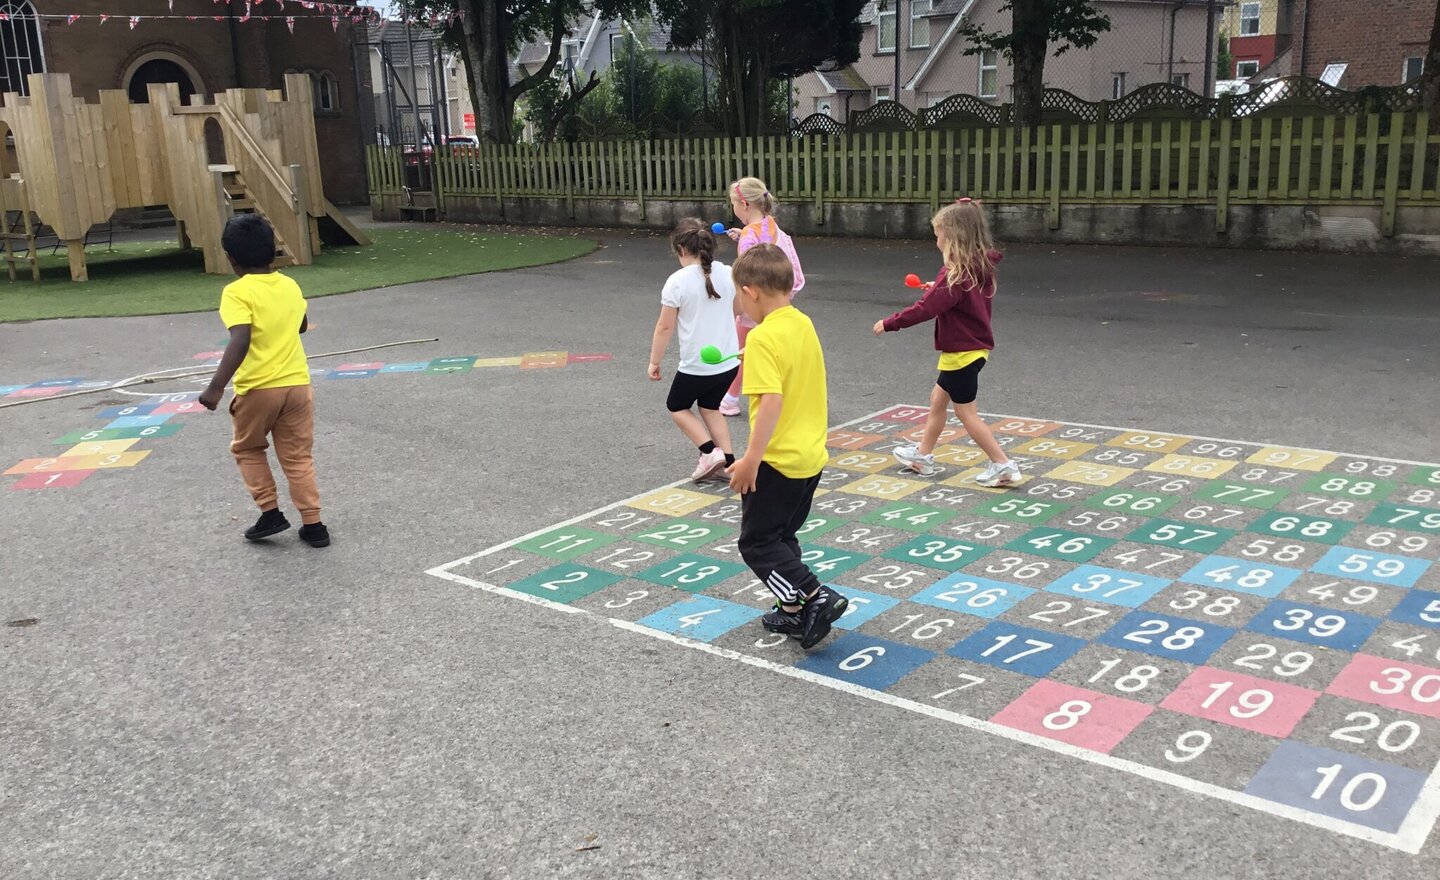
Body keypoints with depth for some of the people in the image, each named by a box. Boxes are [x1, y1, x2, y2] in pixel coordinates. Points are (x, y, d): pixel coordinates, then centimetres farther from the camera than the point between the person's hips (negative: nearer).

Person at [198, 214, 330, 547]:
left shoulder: (237, 292, -12)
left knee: (248, 449, 20)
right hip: (297, 384, 4)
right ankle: (313, 525, 11)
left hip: (257, 388, -4)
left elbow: (240, 341, -25)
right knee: (298, 457, 12)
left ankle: (270, 513, 14)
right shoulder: (290, 286, 6)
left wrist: (216, 386, -27)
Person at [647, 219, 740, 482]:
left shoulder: (678, 281, -16)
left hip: (696, 366, -5)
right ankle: (728, 461, 16)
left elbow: (665, 327, -12)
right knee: (710, 408, 24)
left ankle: (710, 452, 3)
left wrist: (654, 361, -2)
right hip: (729, 363, 6)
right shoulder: (727, 273, -1)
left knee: (677, 407, 18)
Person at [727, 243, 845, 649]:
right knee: (782, 536, 21)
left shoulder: (764, 338, -21)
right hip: (811, 455, 9)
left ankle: (815, 596, -6)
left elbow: (772, 399, -29)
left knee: (757, 542, 4)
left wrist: (751, 458, -28)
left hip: (777, 460, -9)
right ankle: (794, 610, 27)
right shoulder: (804, 325, 5)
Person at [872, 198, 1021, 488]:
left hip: (962, 353, -10)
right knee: (938, 399, 21)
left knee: (966, 413, 2)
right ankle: (923, 455, 33)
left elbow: (924, 309, -28)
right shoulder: (980, 268, 3)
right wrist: (938, 289, 21)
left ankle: (1003, 465, 4)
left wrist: (889, 323, -19)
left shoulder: (955, 275, -24)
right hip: (973, 348, 10)